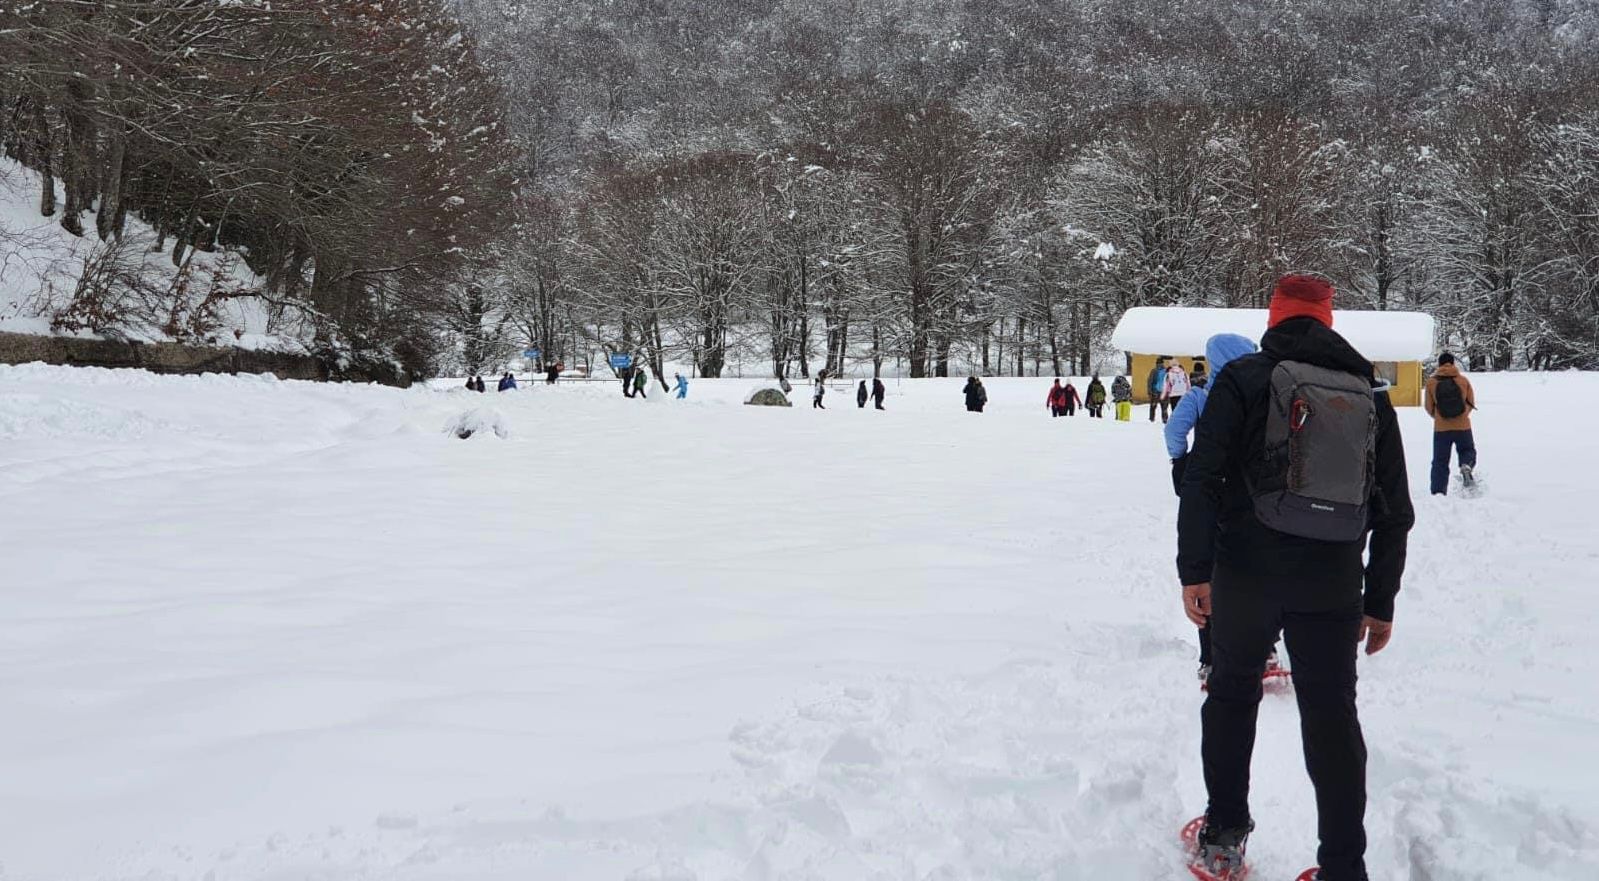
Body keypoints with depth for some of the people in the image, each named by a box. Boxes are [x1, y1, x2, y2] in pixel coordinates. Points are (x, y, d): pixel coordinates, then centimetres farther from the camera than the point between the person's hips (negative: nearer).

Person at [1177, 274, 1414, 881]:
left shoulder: (1243, 380, -2)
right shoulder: (1371, 394, 10)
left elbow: (1202, 478, -12)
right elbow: (1395, 512, 12)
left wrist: (1194, 570, -12)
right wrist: (1381, 602, 17)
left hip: (1248, 574, -2)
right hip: (1334, 583, 2)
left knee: (1233, 692, 16)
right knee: (1333, 717, 7)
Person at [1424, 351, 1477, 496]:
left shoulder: (1431, 382, -4)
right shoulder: (1463, 380, -2)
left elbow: (1429, 407, 0)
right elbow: (1471, 403, 5)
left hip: (1441, 428, 0)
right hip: (1463, 427, 0)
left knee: (1440, 462, 8)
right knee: (1468, 451, 23)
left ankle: (1438, 493, 1)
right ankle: (1467, 466, -10)